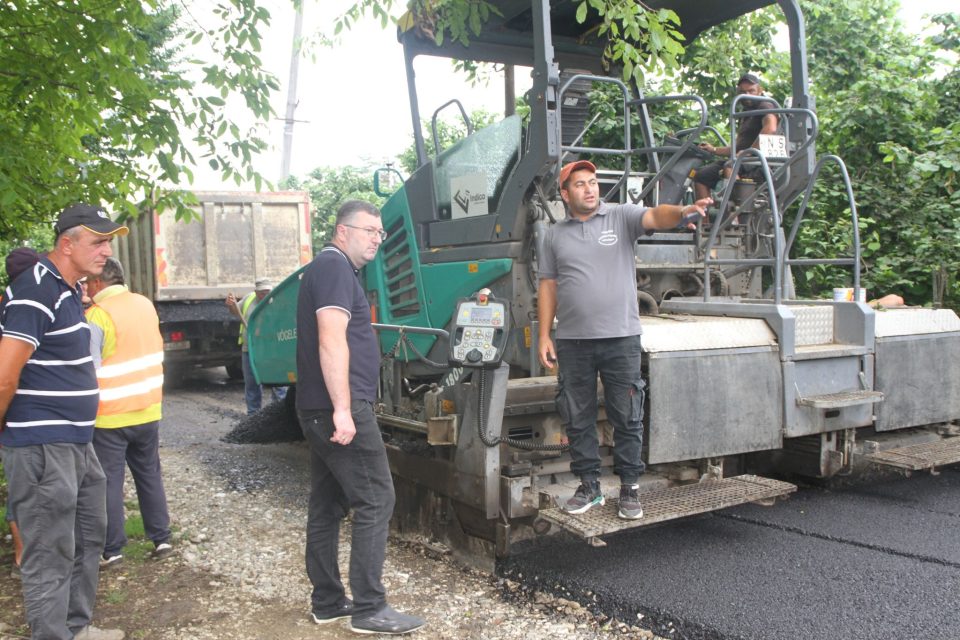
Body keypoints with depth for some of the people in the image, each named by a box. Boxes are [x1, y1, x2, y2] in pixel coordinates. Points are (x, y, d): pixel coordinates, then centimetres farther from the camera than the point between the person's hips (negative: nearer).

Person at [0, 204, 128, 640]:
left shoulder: (68, 290, 13)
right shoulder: (37, 290, -18)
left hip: (76, 442, 10)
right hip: (43, 446, -10)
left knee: (88, 537, 20)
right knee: (51, 556, 1)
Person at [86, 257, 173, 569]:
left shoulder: (97, 315, -16)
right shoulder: (146, 305, 4)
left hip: (110, 415, -6)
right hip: (148, 411, 6)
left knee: (109, 481, 4)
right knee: (150, 475, 15)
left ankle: (112, 550, 10)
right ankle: (161, 539, 18)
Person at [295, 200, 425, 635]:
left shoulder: (331, 268, 21)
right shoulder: (335, 266, -11)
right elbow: (331, 340, -22)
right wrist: (343, 409, -27)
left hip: (320, 412, 10)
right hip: (338, 408, -10)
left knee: (326, 506, 12)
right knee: (375, 501, -6)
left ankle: (327, 602, 21)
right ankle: (369, 609, -1)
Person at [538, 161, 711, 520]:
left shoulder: (622, 217, 3)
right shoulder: (555, 236, 10)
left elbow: (655, 217, -17)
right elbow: (547, 288, 9)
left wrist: (681, 212, -39)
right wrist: (544, 336, 3)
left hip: (621, 338, -2)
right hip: (572, 342, 2)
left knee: (627, 418, 4)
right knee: (578, 419, 9)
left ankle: (629, 488, 15)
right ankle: (589, 486, 22)